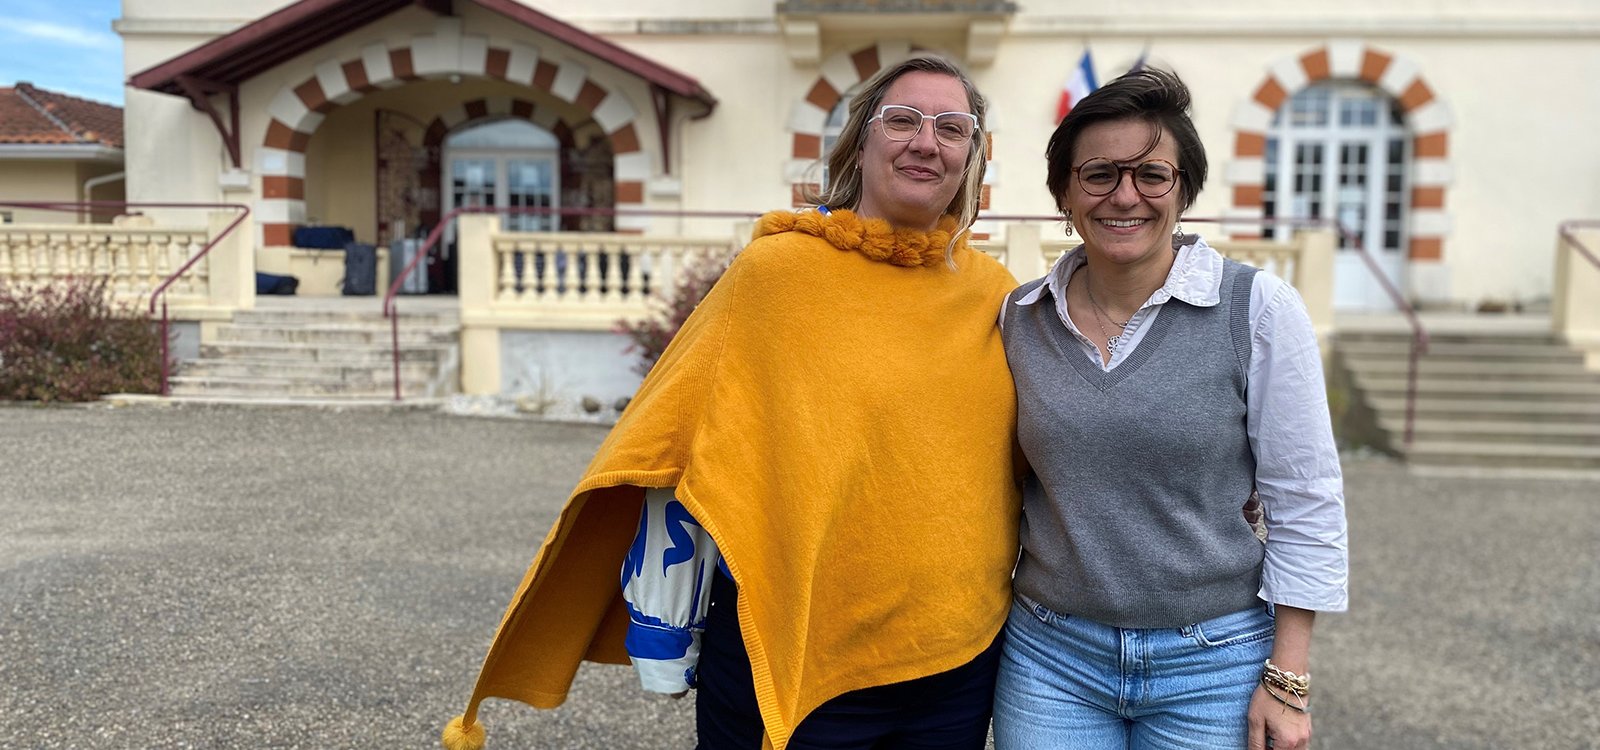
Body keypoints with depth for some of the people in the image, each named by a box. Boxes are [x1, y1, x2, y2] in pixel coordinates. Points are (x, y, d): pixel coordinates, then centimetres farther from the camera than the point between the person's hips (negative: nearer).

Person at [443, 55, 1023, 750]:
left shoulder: (996, 294, 2)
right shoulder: (774, 269, -9)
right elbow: (685, 452, -8)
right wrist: (662, 635, -7)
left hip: (959, 663, 4)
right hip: (786, 656, -3)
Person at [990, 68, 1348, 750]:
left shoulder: (1259, 308, -9)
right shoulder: (1021, 315, -1)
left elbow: (1306, 504, -7)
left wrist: (1287, 680, -7)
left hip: (1213, 662, -2)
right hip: (1049, 656, 2)